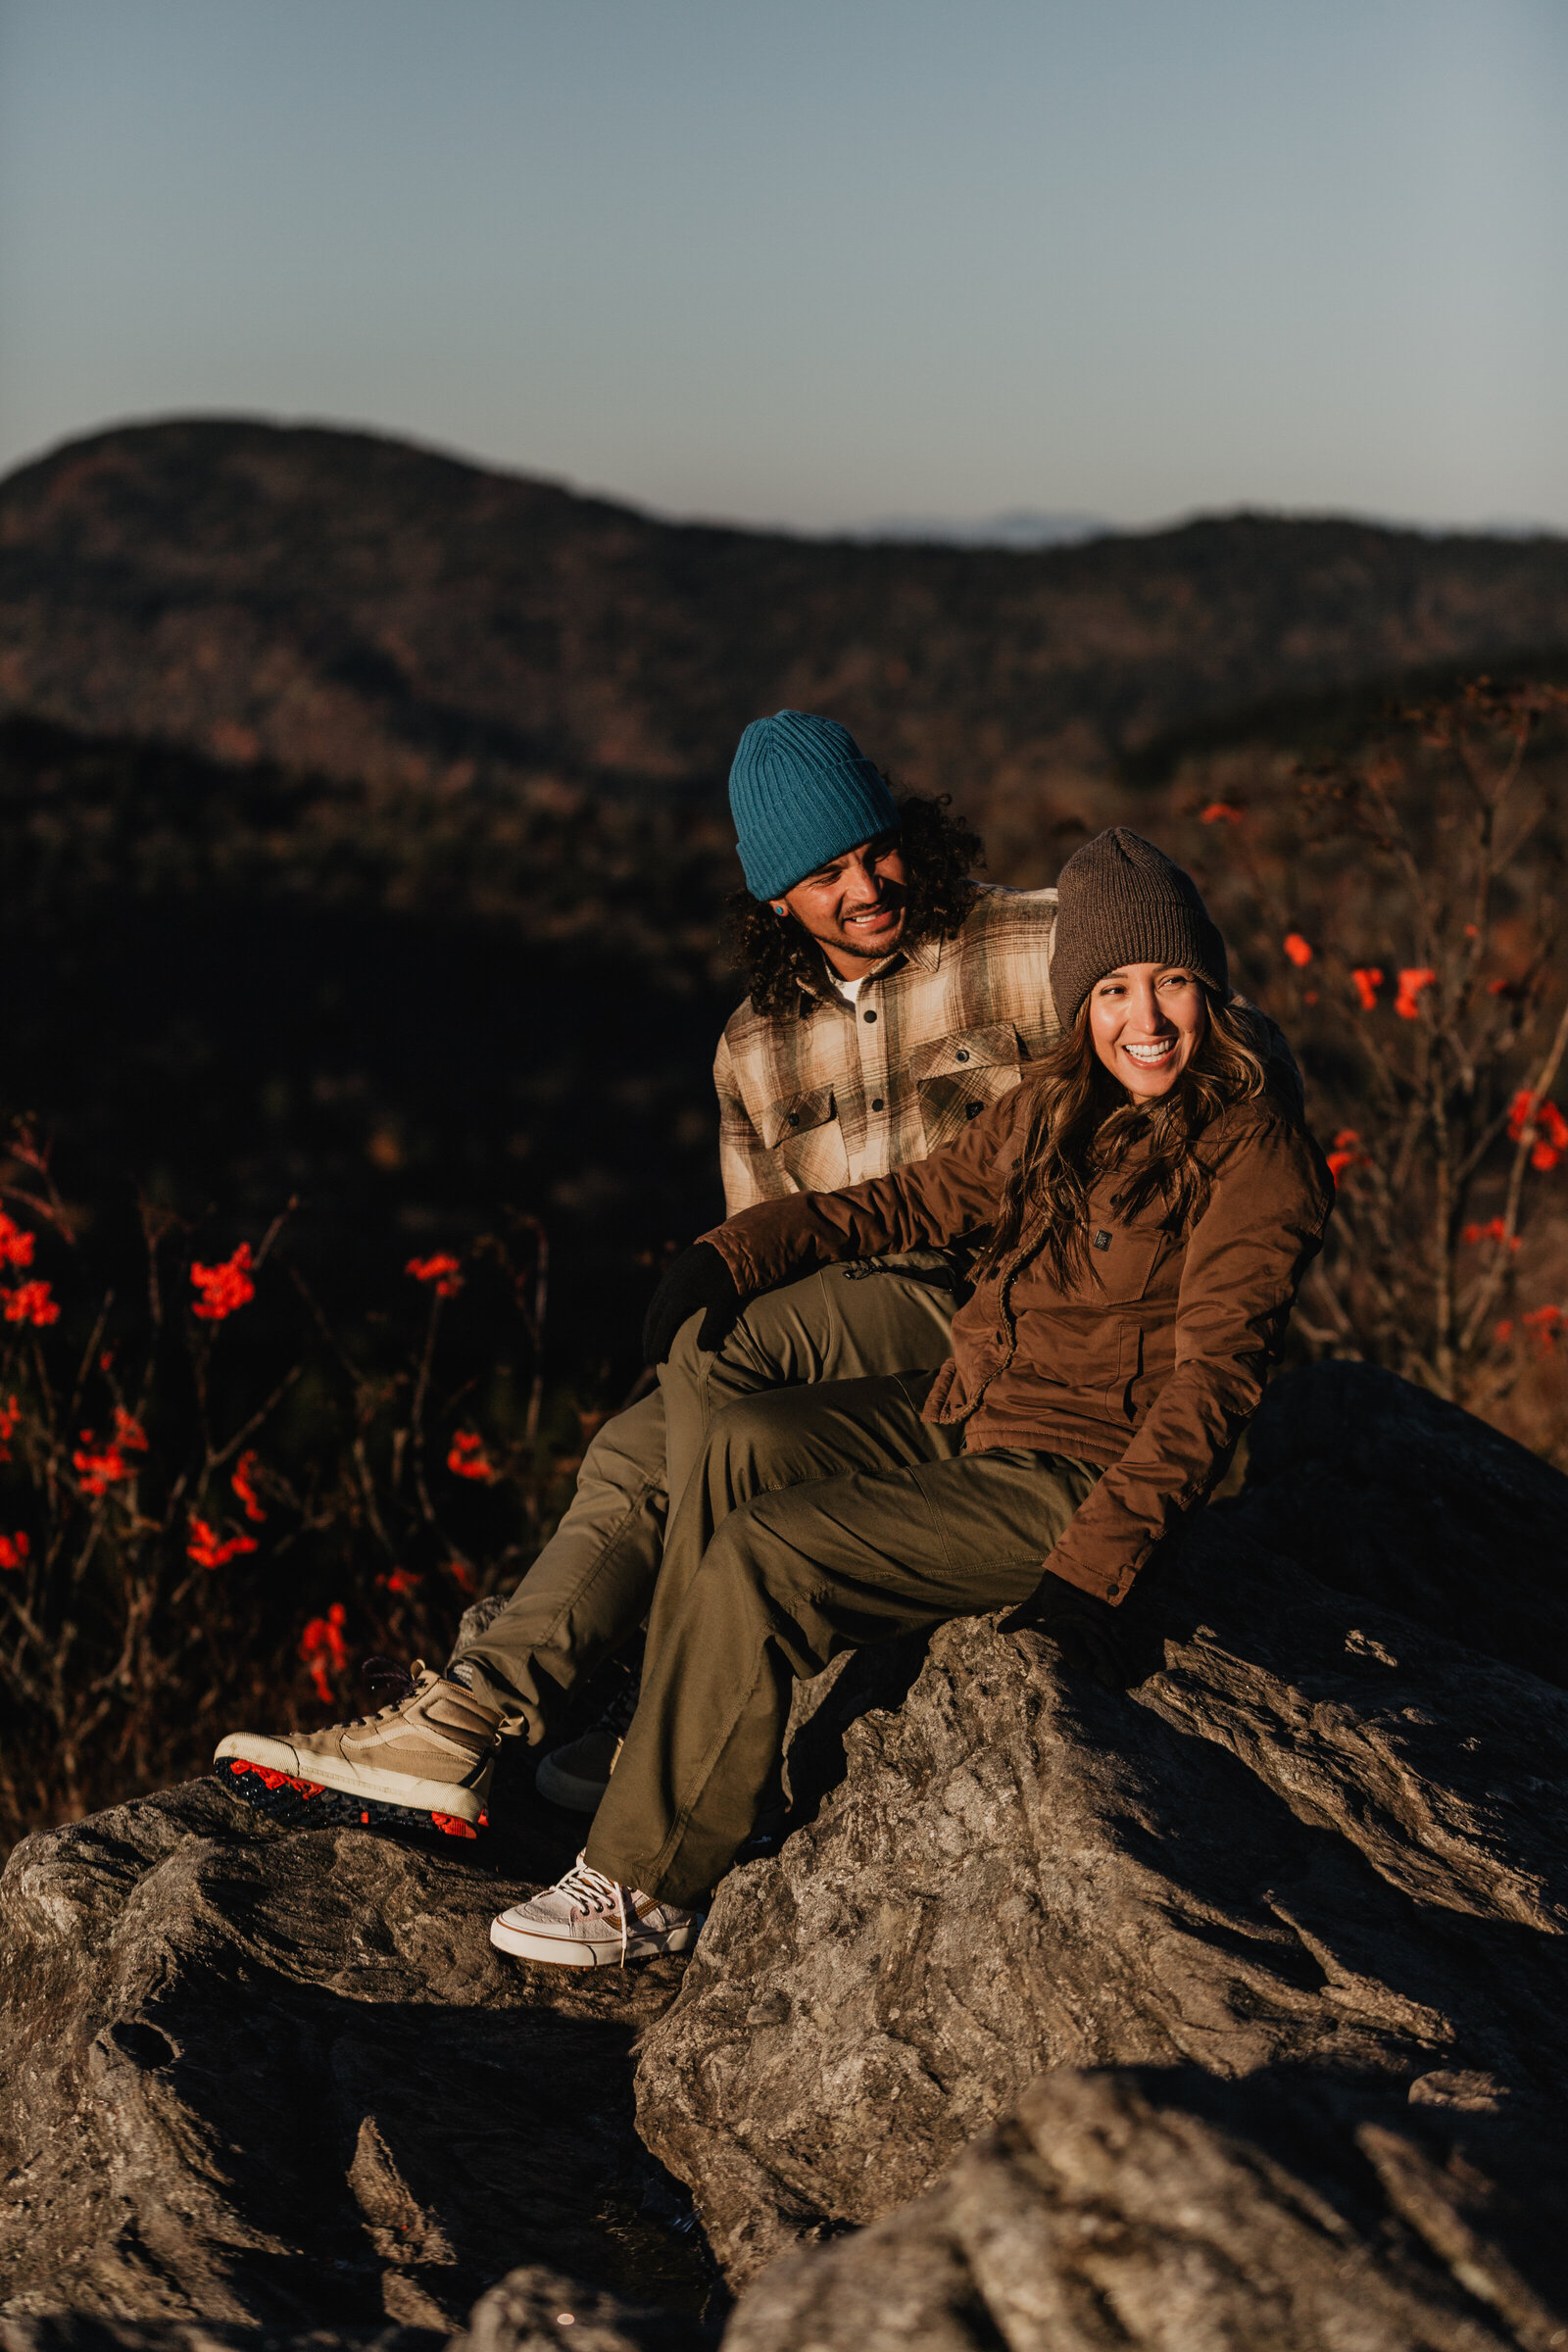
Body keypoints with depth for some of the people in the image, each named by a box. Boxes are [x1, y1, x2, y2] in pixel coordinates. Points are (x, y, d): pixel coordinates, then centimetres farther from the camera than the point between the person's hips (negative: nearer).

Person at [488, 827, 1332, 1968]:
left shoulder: (1255, 1155, -14)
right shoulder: (1057, 1111, 8)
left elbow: (1210, 1382, -19)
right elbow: (914, 1200, 18)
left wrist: (1096, 1564, -28)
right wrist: (731, 1259, 4)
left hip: (1074, 1480, -8)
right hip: (958, 1411, 8)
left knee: (758, 1557, -18)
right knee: (746, 1442, -13)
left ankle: (652, 1886, -6)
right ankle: (661, 1778, -8)